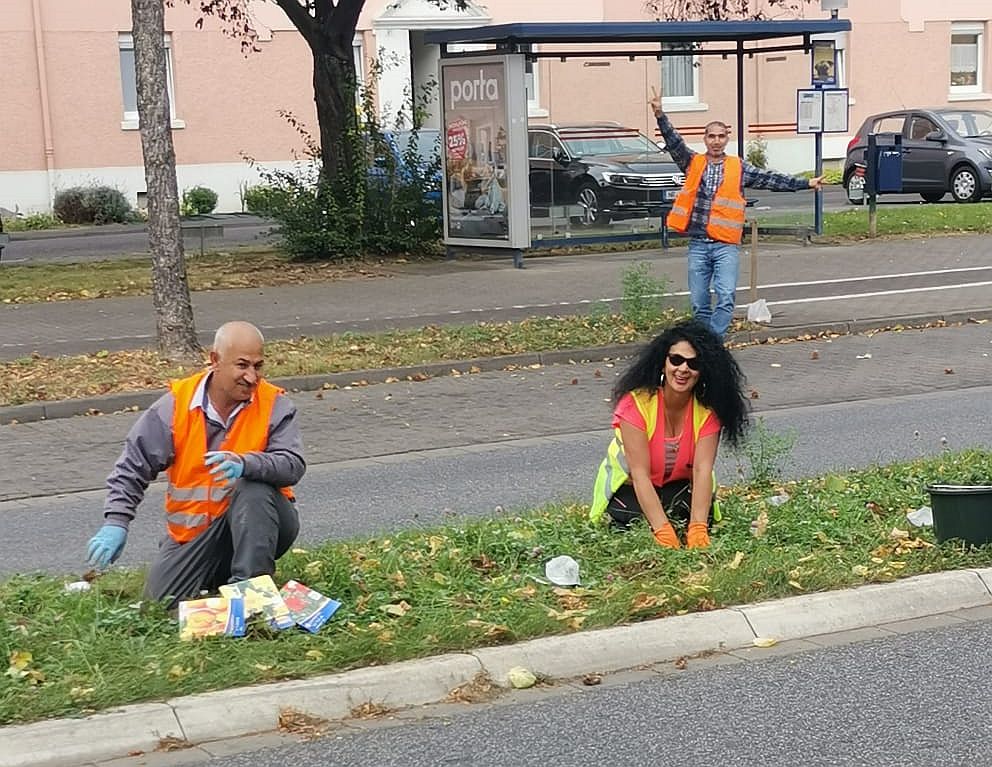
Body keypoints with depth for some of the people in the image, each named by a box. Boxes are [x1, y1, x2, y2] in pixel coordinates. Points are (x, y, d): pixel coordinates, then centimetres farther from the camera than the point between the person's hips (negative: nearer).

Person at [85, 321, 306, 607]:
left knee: (254, 491, -34)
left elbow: (293, 465, -23)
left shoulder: (275, 405, -10)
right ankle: (218, 576, 18)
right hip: (194, 533, 2)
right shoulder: (176, 404, -7)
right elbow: (133, 467, -3)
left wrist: (246, 463, -43)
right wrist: (115, 523, -16)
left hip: (258, 526, -2)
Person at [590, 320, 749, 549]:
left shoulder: (707, 409, -18)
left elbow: (703, 470, -28)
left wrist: (698, 529, -43)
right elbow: (640, 474, -31)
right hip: (629, 486, -2)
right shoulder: (637, 401, -28)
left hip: (681, 485, 2)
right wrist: (663, 531, -42)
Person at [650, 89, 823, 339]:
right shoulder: (693, 163, 8)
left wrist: (806, 183, -1)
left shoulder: (739, 167, 7)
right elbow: (674, 142, -5)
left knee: (726, 297, -16)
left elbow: (771, 179, 5)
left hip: (726, 245, -1)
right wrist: (660, 115, -20)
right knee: (699, 303, 5)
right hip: (698, 245, 1)